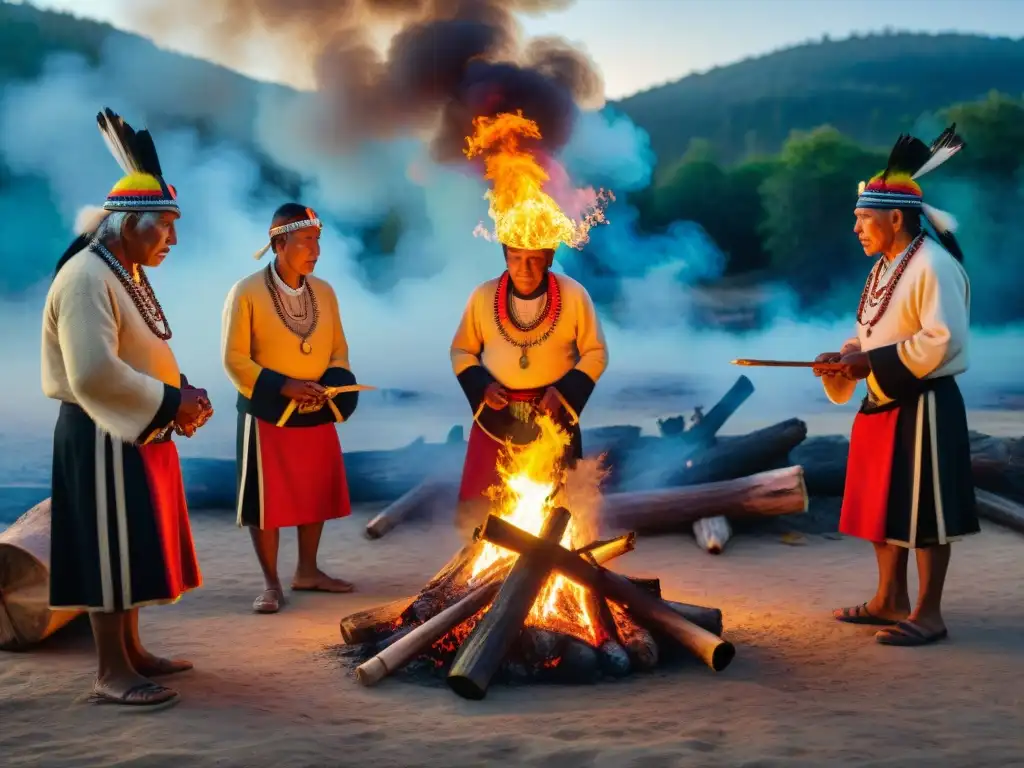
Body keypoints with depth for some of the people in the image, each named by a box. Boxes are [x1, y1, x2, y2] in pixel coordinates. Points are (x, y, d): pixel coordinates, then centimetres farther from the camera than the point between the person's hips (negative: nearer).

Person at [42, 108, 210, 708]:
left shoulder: (128, 274, 14)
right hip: (104, 438, -10)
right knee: (111, 551, -4)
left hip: (138, 434, 10)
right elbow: (95, 374, -27)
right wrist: (172, 402, -19)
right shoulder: (87, 278, -19)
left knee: (132, 547, 16)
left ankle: (132, 652, 27)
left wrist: (182, 395, 1)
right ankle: (112, 673, 5)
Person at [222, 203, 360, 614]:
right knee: (266, 500, -1)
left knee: (317, 494, 12)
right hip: (266, 413, -5)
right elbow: (234, 358, -12)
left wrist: (328, 385, -11)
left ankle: (307, 571, 27)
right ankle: (271, 583, 10)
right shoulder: (246, 292, -10)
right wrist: (284, 386, -22)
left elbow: (339, 350, 10)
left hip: (317, 414, 5)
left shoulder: (324, 291, 5)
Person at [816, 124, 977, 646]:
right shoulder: (884, 268, 13)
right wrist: (849, 357, 1)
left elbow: (942, 341, -24)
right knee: (881, 505, 15)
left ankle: (927, 614, 8)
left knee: (923, 513, -2)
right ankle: (890, 601, 28)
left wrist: (871, 362, -21)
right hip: (882, 406, 10)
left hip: (923, 408, -10)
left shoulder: (934, 266, -17)